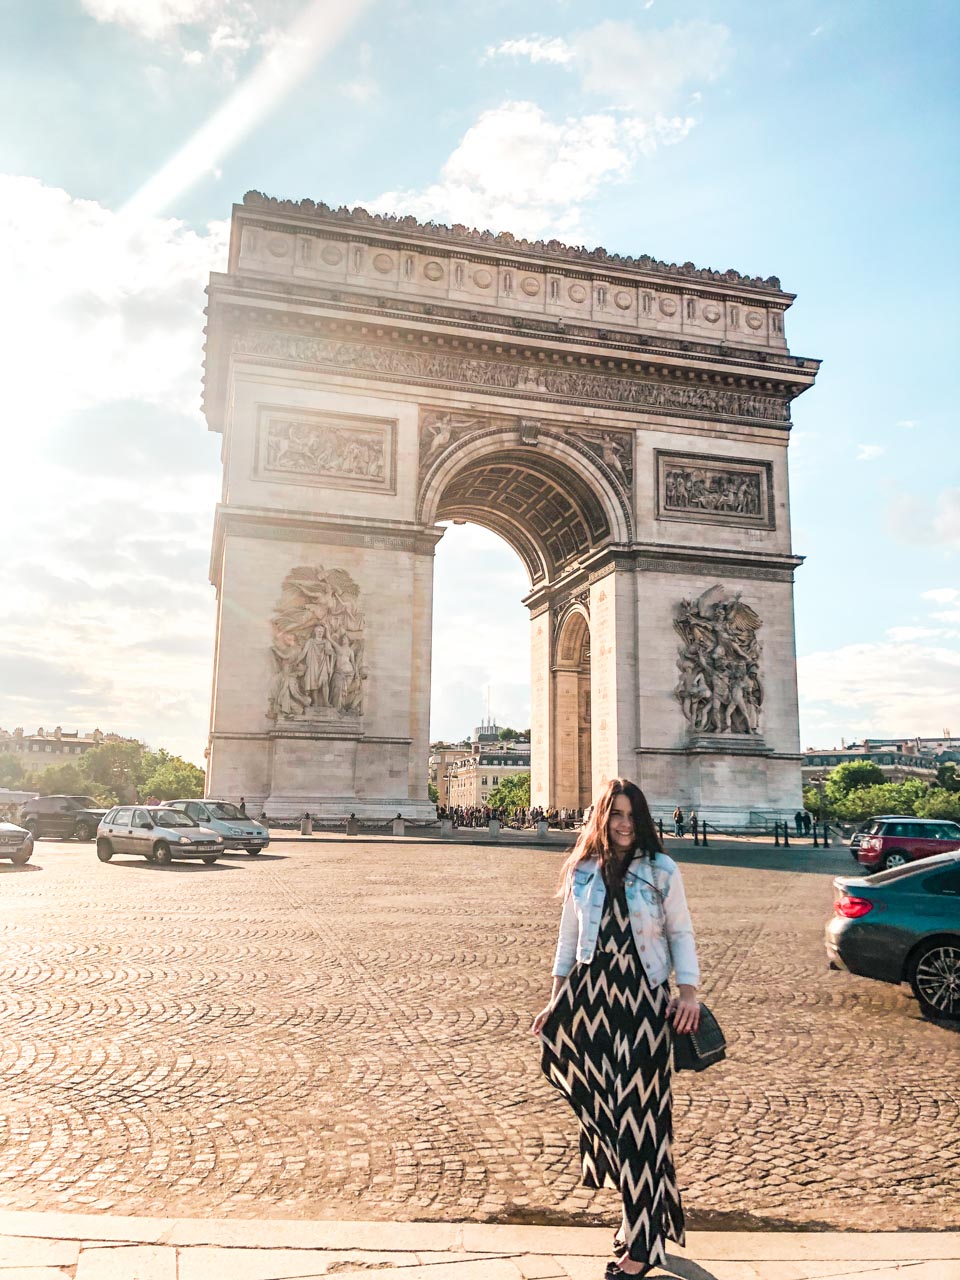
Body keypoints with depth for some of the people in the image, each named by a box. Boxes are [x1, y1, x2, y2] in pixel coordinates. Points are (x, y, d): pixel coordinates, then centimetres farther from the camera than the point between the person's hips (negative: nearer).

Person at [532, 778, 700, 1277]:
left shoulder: (662, 870, -3)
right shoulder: (582, 874, 4)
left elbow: (680, 932, 2)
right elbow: (568, 940, 10)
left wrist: (688, 990, -9)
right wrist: (556, 1001, 10)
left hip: (643, 1002, -3)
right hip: (590, 999, 3)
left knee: (641, 1114, 2)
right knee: (602, 1106, 12)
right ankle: (639, 1209, 34)